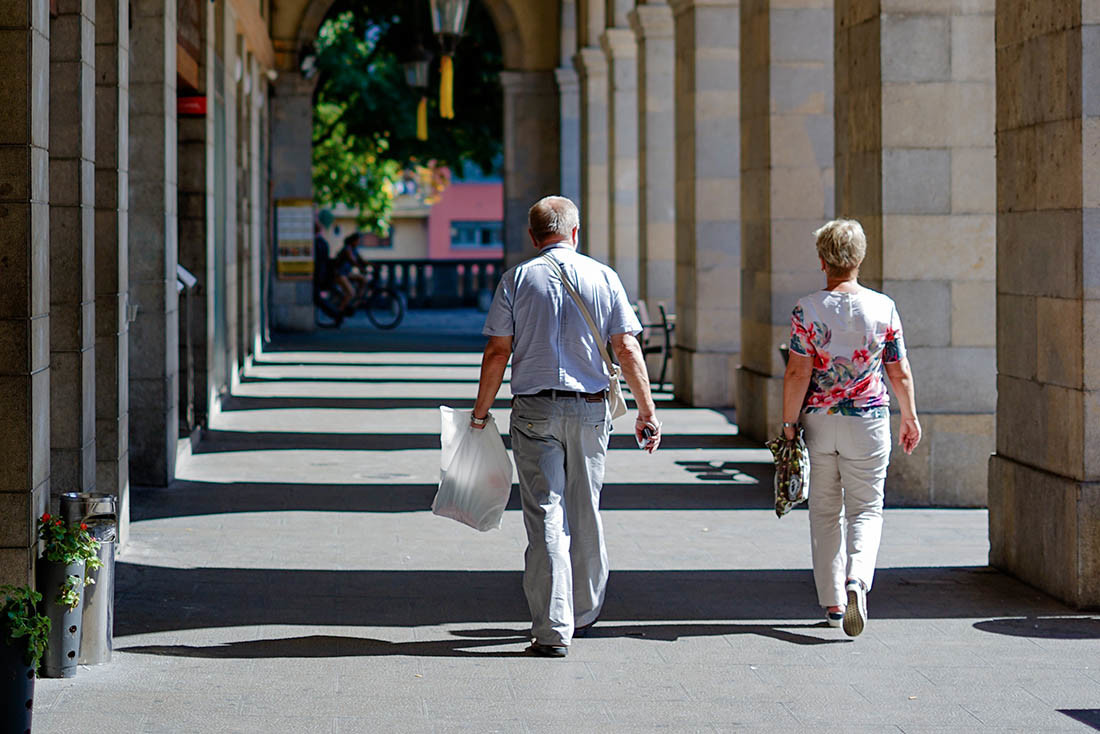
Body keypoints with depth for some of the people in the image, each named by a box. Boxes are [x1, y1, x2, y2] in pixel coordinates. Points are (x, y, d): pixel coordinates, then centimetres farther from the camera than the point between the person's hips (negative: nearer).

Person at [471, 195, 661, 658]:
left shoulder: (517, 279, -1)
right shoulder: (603, 277, 3)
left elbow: (497, 352, -4)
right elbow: (627, 349, -1)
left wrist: (481, 411, 6)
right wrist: (647, 410, 4)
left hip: (534, 410, -2)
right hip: (590, 410, 2)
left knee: (546, 518, -3)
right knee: (585, 513, 16)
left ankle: (552, 629, -8)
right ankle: (584, 613, 30)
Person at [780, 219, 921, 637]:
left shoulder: (807, 310, -7)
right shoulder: (883, 308, -3)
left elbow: (797, 373, -10)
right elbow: (900, 374, 1)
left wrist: (788, 423, -2)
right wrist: (910, 418, 15)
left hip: (818, 419, 0)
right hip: (868, 421, 0)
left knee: (825, 511, 12)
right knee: (866, 508, 8)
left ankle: (832, 602, 16)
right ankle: (856, 579, -18)